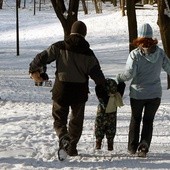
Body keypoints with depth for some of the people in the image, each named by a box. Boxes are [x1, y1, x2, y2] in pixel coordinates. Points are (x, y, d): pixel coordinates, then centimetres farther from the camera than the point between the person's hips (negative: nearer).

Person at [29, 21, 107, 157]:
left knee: (59, 119, 11)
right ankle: (72, 147, 21)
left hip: (61, 90, -1)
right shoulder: (88, 53, -2)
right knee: (76, 121, 18)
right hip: (80, 93, 1)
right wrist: (105, 88, 14)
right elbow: (97, 74, -2)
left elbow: (42, 57, -3)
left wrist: (34, 70, 14)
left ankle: (64, 139, -16)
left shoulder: (59, 47, -4)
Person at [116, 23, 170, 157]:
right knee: (148, 121, 11)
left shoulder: (135, 54, -15)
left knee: (135, 119, 18)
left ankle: (132, 147, 23)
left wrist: (119, 78, 1)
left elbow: (129, 73, -18)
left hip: (138, 93, -1)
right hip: (155, 94, 1)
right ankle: (143, 148, 0)